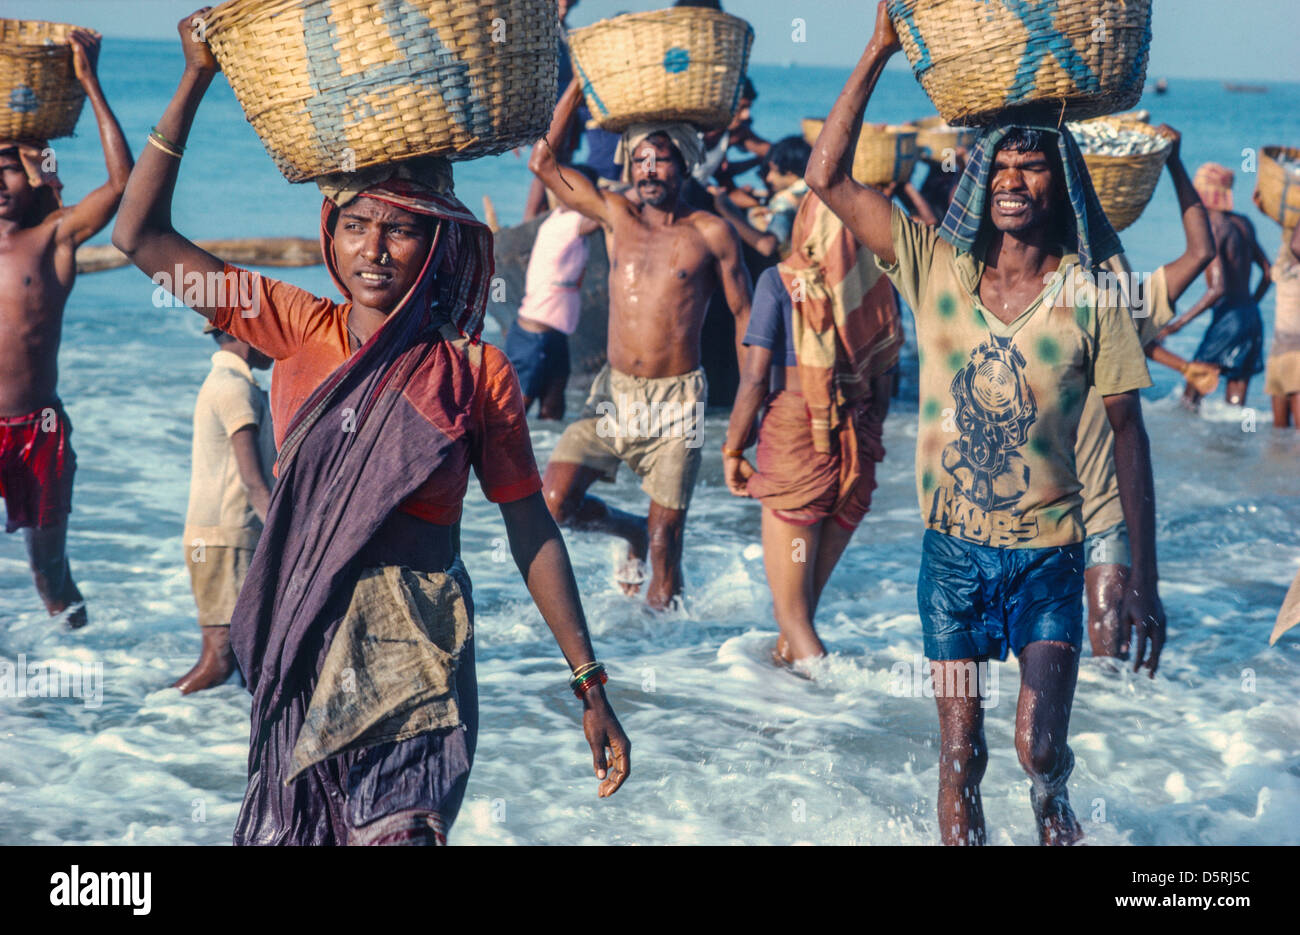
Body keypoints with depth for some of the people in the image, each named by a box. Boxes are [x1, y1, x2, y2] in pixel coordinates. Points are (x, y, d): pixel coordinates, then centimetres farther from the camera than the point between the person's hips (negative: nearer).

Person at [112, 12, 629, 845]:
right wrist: (197, 80, -1)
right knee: (291, 826, 13)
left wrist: (590, 684, -1)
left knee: (395, 829, -11)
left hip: (413, 657, -3)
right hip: (301, 650, 3)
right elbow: (142, 236, 3)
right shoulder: (300, 331, 3)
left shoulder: (475, 370, -4)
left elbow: (531, 529, 0)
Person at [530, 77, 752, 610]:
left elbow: (744, 313, 5)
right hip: (614, 394, 3)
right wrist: (579, 85, 2)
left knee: (666, 535, -4)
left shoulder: (711, 234, 1)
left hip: (678, 399, -3)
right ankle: (631, 531, 19)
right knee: (554, 500, -11)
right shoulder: (617, 217, 8)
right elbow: (543, 162, 5)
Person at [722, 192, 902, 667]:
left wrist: (732, 449, 2)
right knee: (807, 596, 20)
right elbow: (883, 384, 10)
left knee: (792, 608, 0)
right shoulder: (879, 287, 3)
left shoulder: (780, 282, -7)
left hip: (793, 439, -4)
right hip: (857, 451, 4)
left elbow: (755, 377, -9)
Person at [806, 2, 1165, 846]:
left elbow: (1128, 435, -2)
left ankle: (1053, 809, 26)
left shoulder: (1089, 294, -5)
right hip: (954, 548, 2)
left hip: (1050, 553, -1)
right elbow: (828, 177, -5)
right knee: (961, 756, 4)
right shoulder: (937, 267, -1)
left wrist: (1144, 580, -5)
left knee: (1040, 746, -8)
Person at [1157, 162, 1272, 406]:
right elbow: (1268, 272, 18)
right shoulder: (1244, 223, 12)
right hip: (1252, 318, 8)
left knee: (1189, 398, -5)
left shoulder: (1212, 230, -13)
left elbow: (1218, 289, -20)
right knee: (1235, 403, 7)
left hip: (1227, 319, -8)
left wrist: (1178, 323, -18)